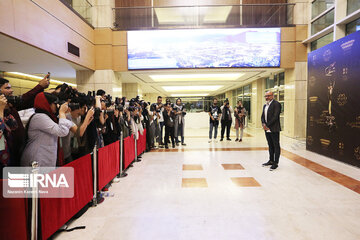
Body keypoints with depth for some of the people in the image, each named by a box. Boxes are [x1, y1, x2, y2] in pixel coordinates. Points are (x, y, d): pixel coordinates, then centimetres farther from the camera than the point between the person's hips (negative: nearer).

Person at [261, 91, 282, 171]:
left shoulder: (276, 104, -9)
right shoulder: (265, 106, 16)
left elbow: (275, 116, -17)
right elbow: (263, 116, 14)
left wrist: (267, 125, -16)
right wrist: (264, 124, -5)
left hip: (274, 129, -8)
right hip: (267, 129, 8)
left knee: (276, 146, 1)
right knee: (270, 146, 15)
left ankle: (275, 163, 6)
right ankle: (271, 160, 25)